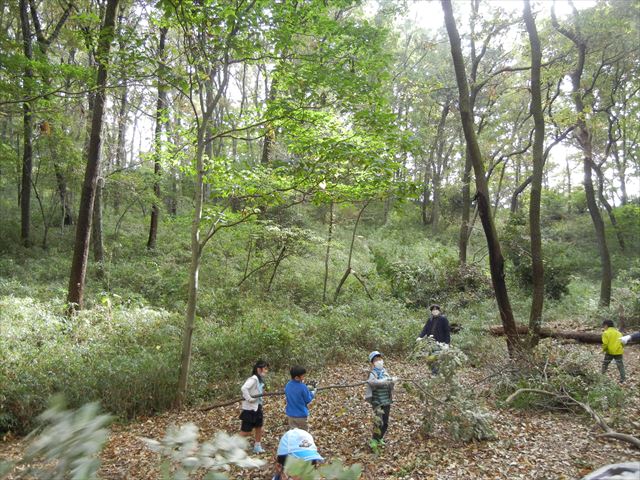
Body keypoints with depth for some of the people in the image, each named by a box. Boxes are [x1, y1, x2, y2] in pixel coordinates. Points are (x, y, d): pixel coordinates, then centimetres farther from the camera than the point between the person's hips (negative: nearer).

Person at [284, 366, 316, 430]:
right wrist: (313, 392, 8)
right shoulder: (302, 387, -22)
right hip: (301, 415, -5)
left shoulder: (287, 385, -4)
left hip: (290, 414, 5)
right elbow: (308, 400, -12)